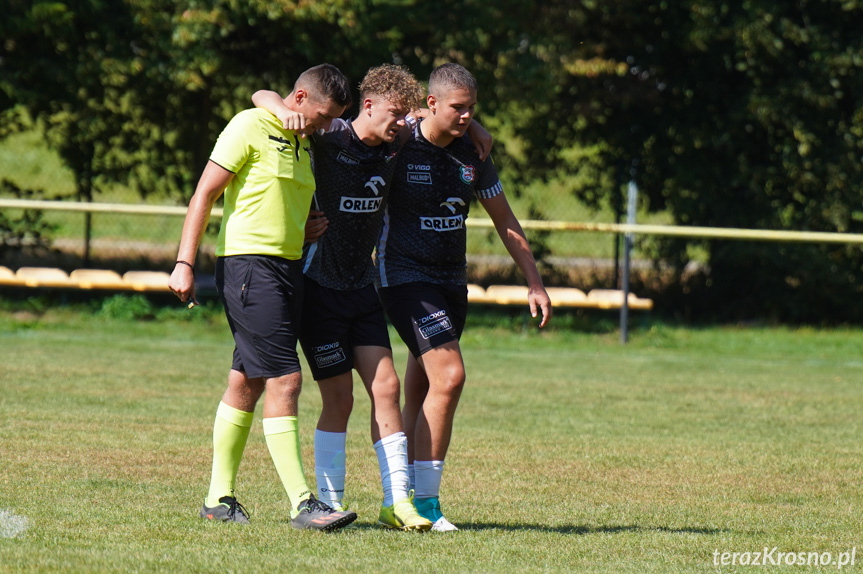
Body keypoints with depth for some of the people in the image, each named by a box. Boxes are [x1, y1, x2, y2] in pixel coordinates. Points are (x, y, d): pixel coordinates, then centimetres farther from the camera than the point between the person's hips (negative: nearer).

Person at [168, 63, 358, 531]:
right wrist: (184, 264, -15)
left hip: (288, 266, 9)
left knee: (247, 383, 12)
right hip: (247, 261, -9)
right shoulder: (250, 127, -7)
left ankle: (220, 498, 19)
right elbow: (204, 194, -9)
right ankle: (302, 504, -15)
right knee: (284, 379, -14)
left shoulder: (303, 145, 18)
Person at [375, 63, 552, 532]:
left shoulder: (472, 153, 5)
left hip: (452, 282, 6)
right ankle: (425, 500, -14)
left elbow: (504, 220, 13)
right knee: (449, 375, -19)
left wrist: (534, 282, 11)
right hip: (405, 277, -6)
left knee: (420, 395, 7)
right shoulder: (399, 146, -13)